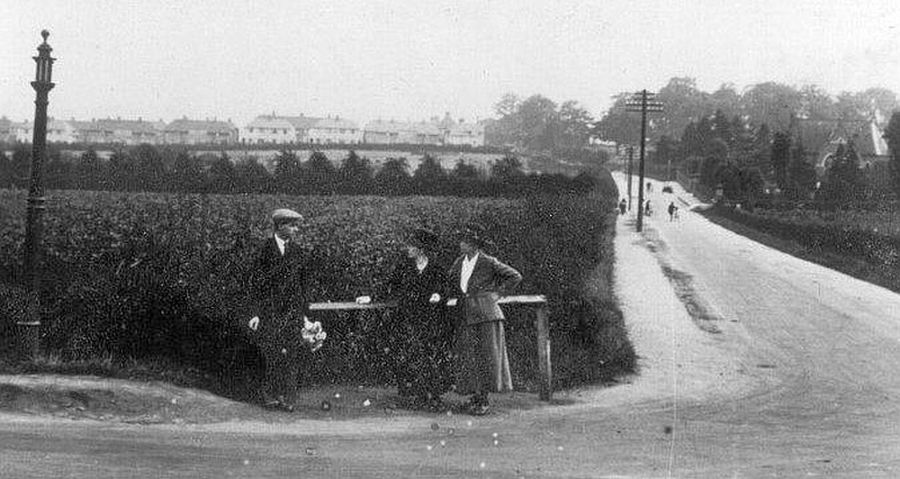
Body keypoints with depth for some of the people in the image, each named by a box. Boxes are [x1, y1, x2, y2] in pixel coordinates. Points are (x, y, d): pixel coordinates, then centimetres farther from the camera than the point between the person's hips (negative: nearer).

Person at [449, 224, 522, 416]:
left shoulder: (489, 263, -6)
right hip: (465, 315, 6)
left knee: (487, 355, -3)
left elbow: (515, 276, -2)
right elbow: (450, 280, 30)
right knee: (468, 356, 4)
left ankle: (483, 397, 2)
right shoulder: (459, 262, 11)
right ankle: (476, 395, 10)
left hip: (485, 313, -6)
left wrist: (498, 292, -4)